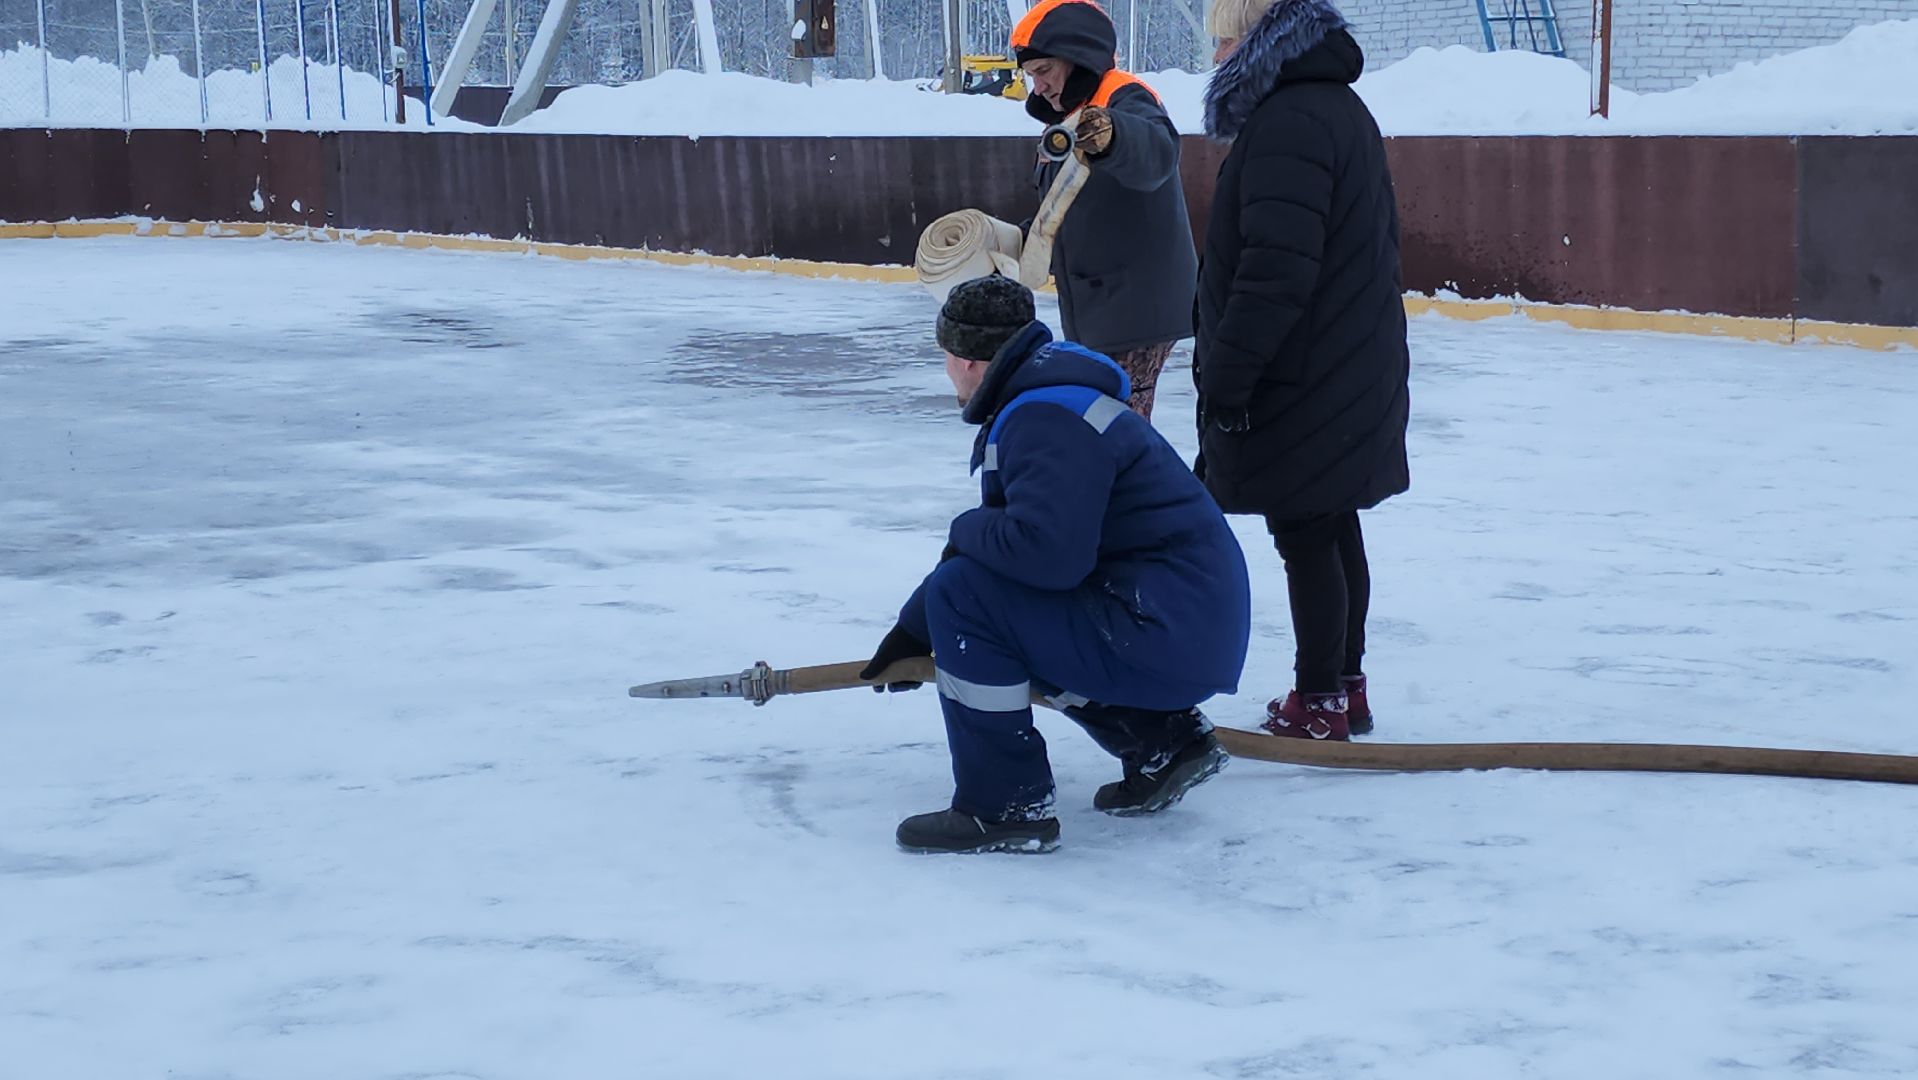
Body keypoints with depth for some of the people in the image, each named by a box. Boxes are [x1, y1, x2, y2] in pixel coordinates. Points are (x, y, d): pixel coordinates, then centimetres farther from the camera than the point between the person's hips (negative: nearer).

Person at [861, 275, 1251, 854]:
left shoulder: (1046, 420, -18)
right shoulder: (1033, 402, 16)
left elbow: (1048, 551, -30)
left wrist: (967, 530, -9)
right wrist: (913, 632, 26)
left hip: (1168, 639, -10)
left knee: (964, 596, -13)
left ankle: (1004, 807, -8)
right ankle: (1161, 738, 21)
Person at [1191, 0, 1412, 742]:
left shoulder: (1288, 122, -19)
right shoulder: (1340, 109, 15)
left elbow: (1274, 271, -26)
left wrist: (1227, 375, -20)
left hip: (1304, 389, -10)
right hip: (1347, 380, 10)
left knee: (1306, 539, -3)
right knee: (1333, 531, 16)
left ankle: (1319, 708, 4)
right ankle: (1346, 688, 25)